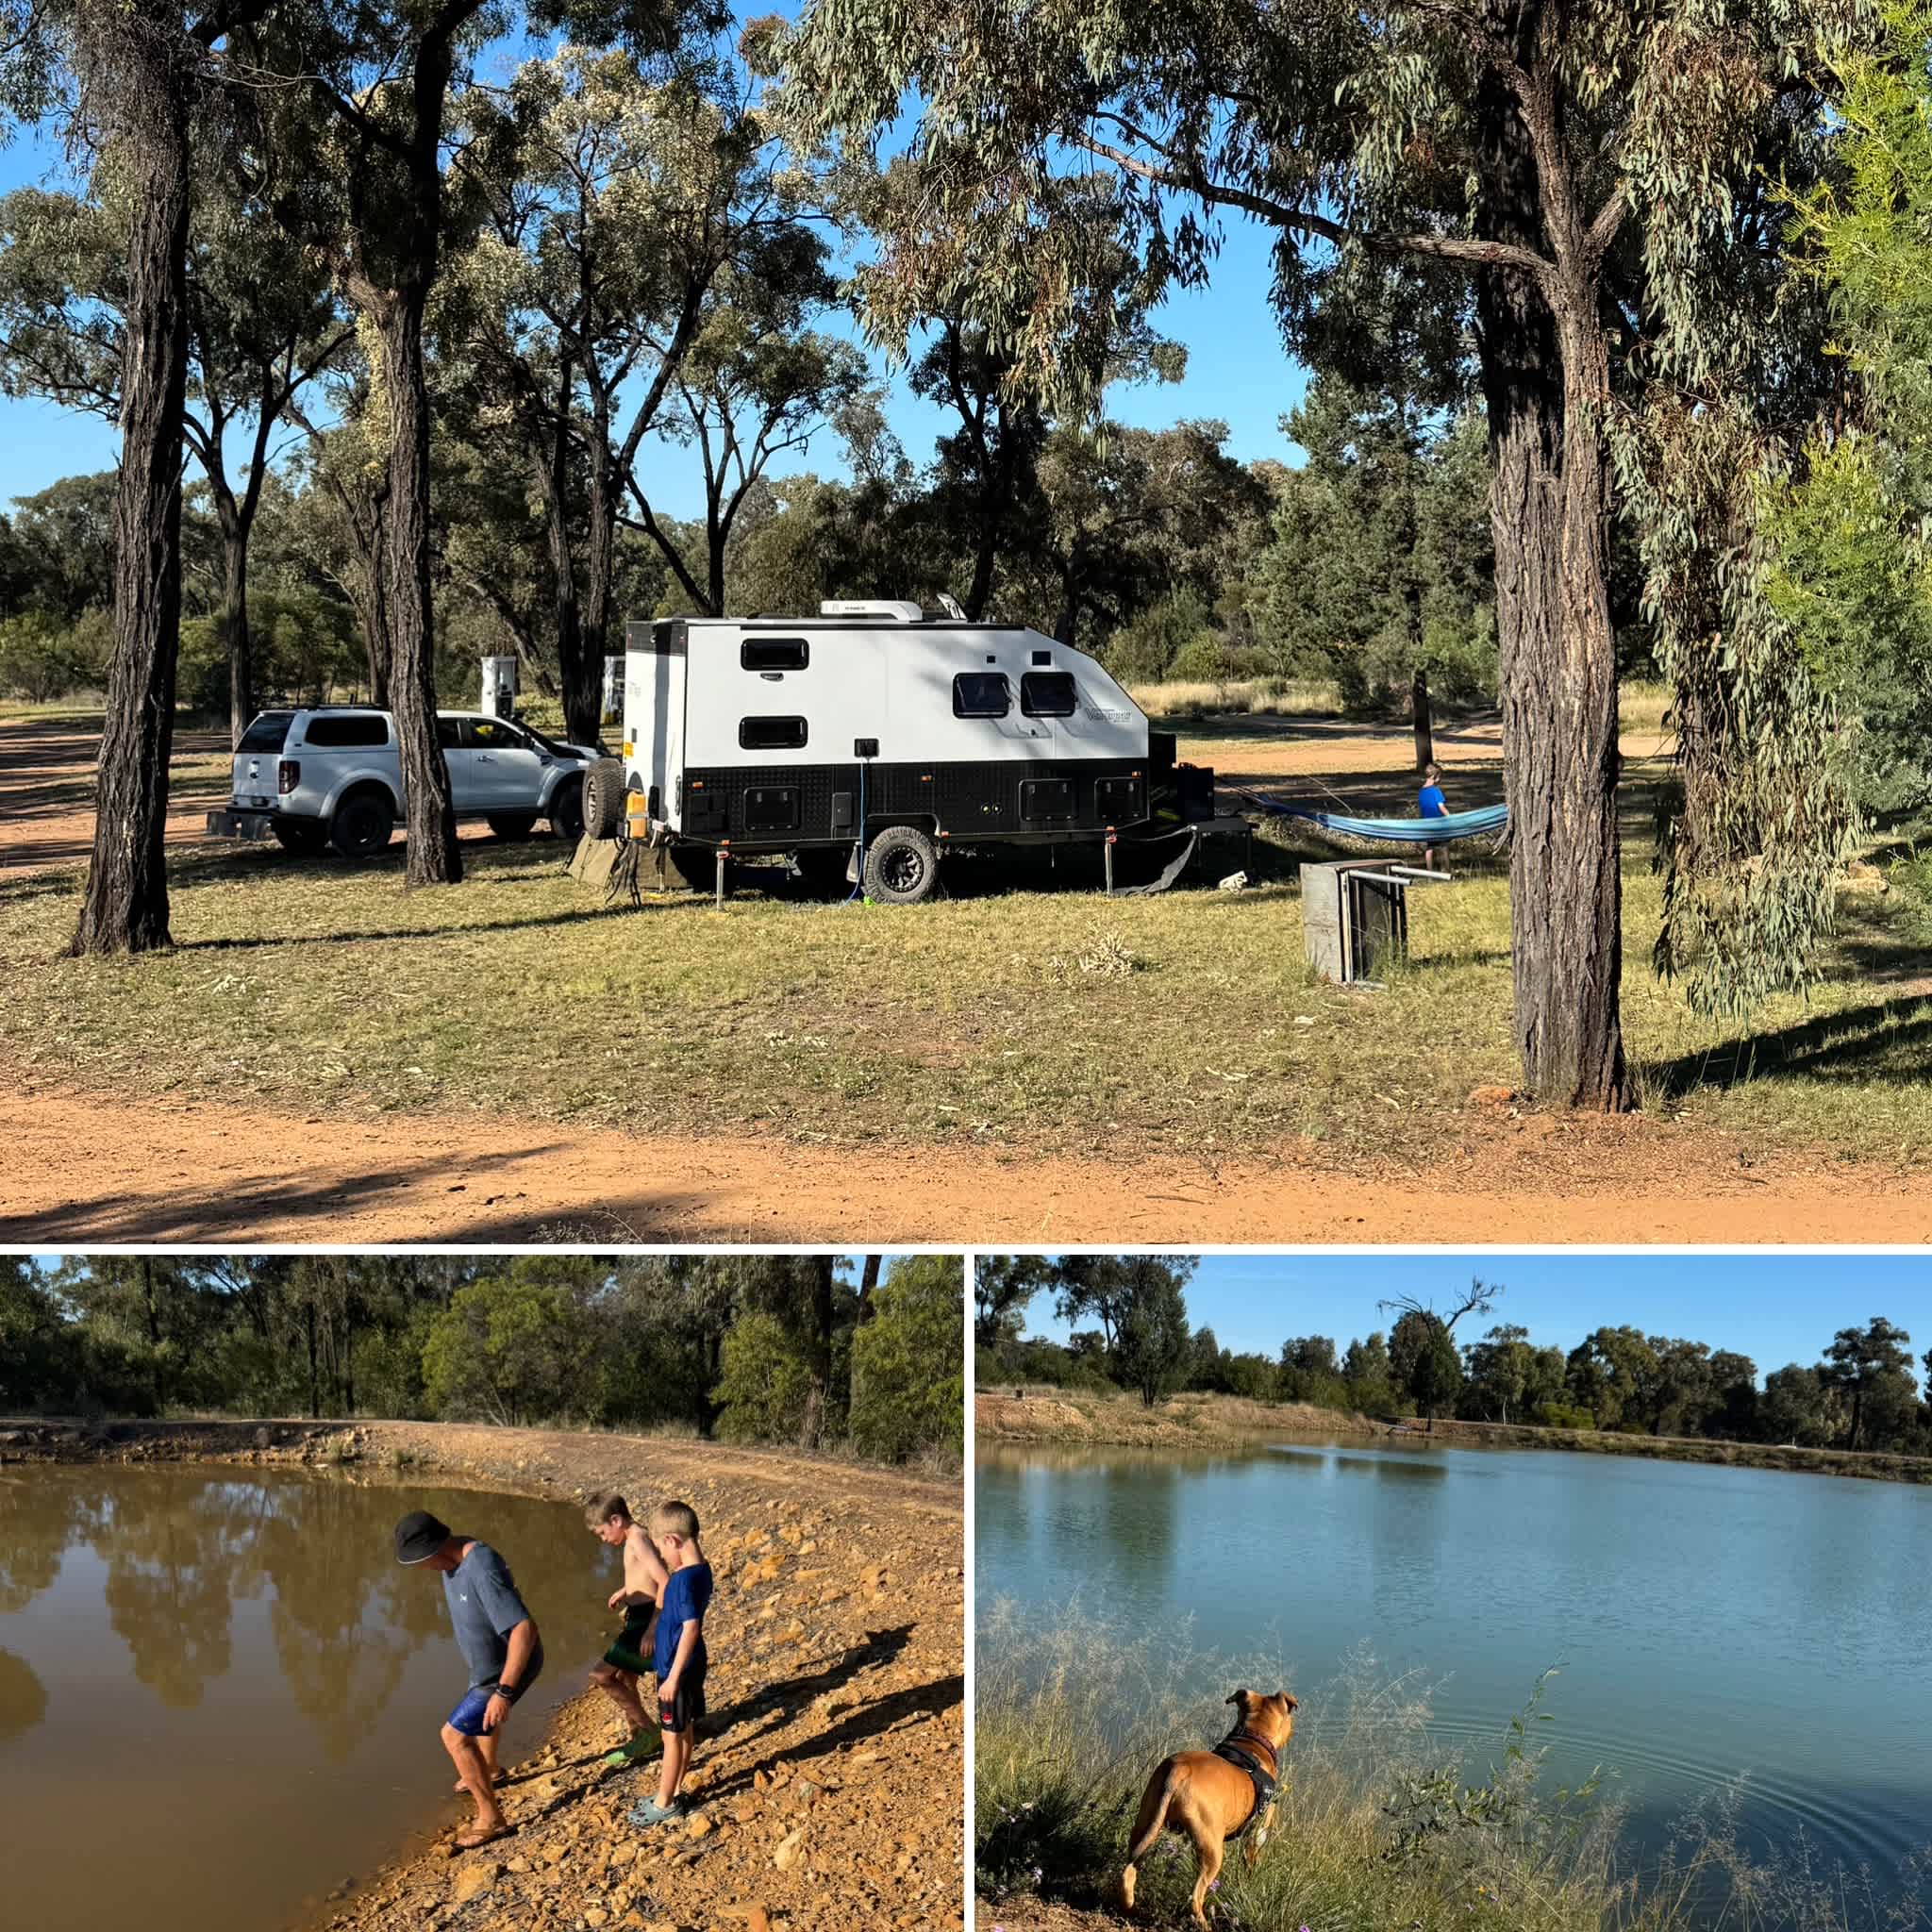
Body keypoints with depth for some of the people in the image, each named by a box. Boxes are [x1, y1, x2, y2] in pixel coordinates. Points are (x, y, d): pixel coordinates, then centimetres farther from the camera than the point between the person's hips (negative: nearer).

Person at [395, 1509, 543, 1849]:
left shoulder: (482, 1571, -37)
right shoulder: (455, 1556, -7)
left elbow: (525, 1628, -40)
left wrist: (504, 1692, -40)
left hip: (511, 1667, -10)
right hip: (491, 1663, 10)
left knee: (455, 1735, -10)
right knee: (482, 1713, 34)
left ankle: (491, 1817, 3)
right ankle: (490, 1770, 63)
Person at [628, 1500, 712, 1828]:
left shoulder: (684, 1579, -26)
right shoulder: (701, 1570, 2)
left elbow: (690, 1628, -29)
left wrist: (673, 1677, -25)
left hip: (678, 1669, -9)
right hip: (692, 1666, 9)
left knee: (672, 1736, 4)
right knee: (683, 1733, 18)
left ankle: (664, 1805, 15)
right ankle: (669, 1795, 31)